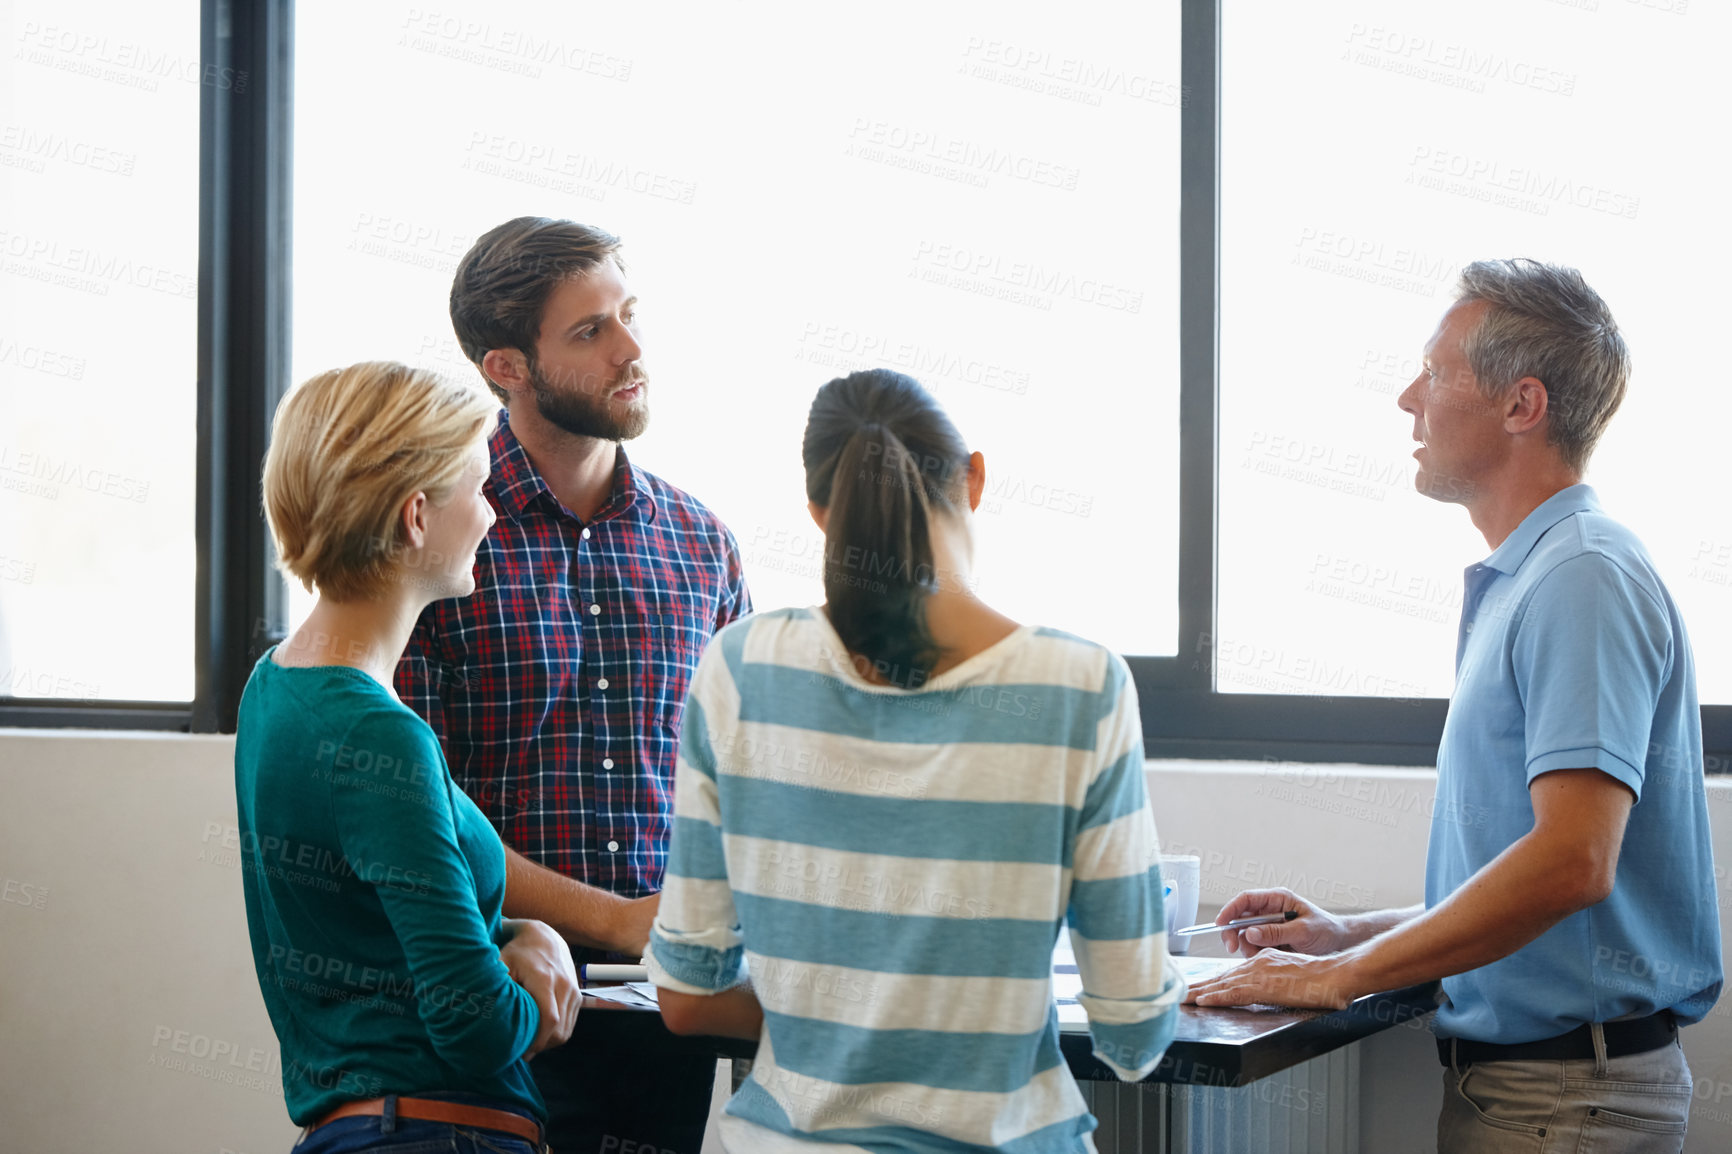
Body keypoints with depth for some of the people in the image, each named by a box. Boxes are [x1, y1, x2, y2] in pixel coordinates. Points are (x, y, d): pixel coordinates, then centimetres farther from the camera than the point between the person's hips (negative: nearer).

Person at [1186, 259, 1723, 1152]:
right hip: (1502, 1068, 9)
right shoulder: (1518, 583, 16)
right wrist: (1353, 934, 10)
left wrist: (1342, 975, -19)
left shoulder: (1585, 579, -16)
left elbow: (1571, 862, -27)